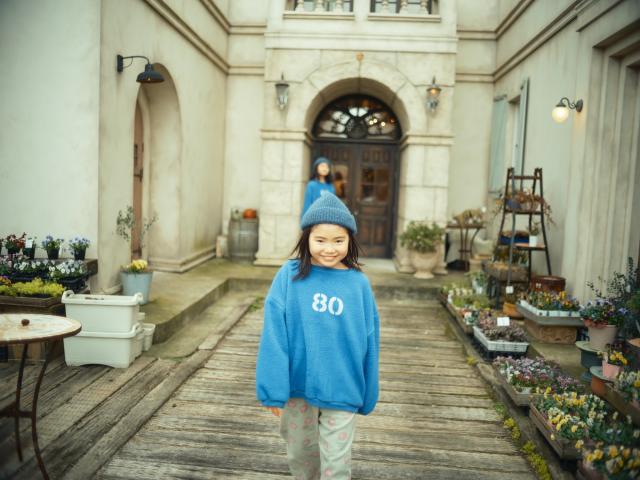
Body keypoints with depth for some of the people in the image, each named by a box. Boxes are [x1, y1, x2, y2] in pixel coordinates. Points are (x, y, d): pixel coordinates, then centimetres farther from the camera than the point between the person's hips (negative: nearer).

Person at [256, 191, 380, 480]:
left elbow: (369, 340, 1)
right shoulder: (290, 275, -9)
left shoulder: (359, 283, -6)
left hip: (341, 391, 0)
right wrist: (273, 388, -13)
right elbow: (274, 334, -10)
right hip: (297, 385, 1)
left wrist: (368, 395, 6)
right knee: (299, 452, 21)